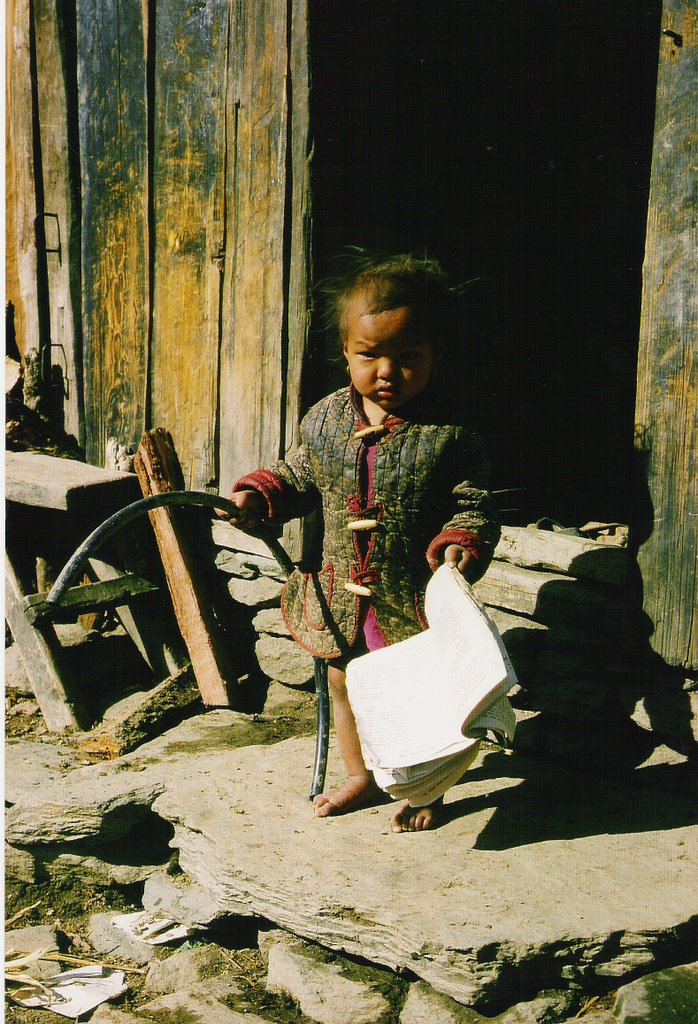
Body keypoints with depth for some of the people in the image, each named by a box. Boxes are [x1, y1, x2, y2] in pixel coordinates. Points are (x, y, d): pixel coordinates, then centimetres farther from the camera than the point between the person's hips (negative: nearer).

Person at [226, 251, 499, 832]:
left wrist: (463, 545, -29)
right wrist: (258, 496, -3)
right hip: (341, 594, 5)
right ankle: (361, 777, 42)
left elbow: (473, 504, -10)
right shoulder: (326, 419, -1)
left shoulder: (448, 434, -14)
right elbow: (300, 476, 13)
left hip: (414, 599, -4)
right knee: (343, 684, 20)